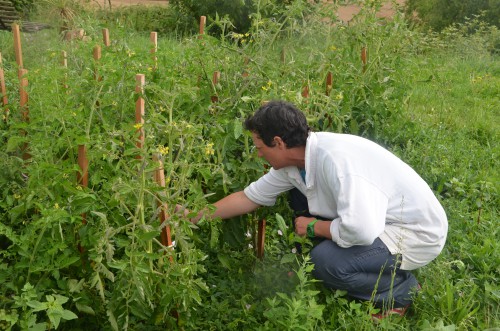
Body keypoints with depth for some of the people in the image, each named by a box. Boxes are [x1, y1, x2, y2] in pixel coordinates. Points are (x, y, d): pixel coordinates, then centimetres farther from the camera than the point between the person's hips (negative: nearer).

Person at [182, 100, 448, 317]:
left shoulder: (336, 160, -32)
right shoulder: (295, 160, -5)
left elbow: (361, 231, -39)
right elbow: (249, 197, 7)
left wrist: (313, 226, -20)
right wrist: (195, 217, 12)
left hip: (420, 232, -8)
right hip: (378, 221, 8)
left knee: (324, 260, -28)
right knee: (299, 192, 6)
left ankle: (401, 291, 0)